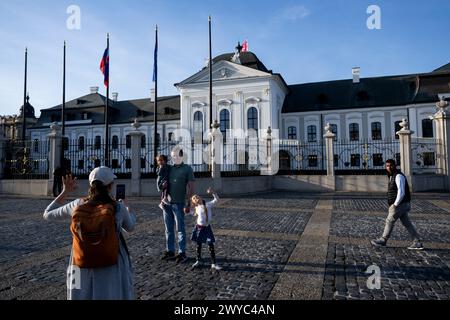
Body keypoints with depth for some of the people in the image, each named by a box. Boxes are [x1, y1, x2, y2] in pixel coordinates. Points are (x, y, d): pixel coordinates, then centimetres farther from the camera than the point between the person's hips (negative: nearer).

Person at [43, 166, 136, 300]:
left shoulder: (77, 205, -10)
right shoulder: (118, 207, -15)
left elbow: (47, 214, 8)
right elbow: (130, 227, 7)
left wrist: (65, 192, 15)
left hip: (82, 270, 2)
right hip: (110, 272, -2)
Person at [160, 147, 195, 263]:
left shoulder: (187, 169, -1)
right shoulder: (169, 169, 12)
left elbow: (190, 187, -5)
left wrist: (188, 204, -11)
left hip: (178, 203, -5)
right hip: (167, 203, 5)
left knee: (180, 229, 1)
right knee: (168, 229, 11)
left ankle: (182, 253, 8)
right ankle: (169, 251, 21)